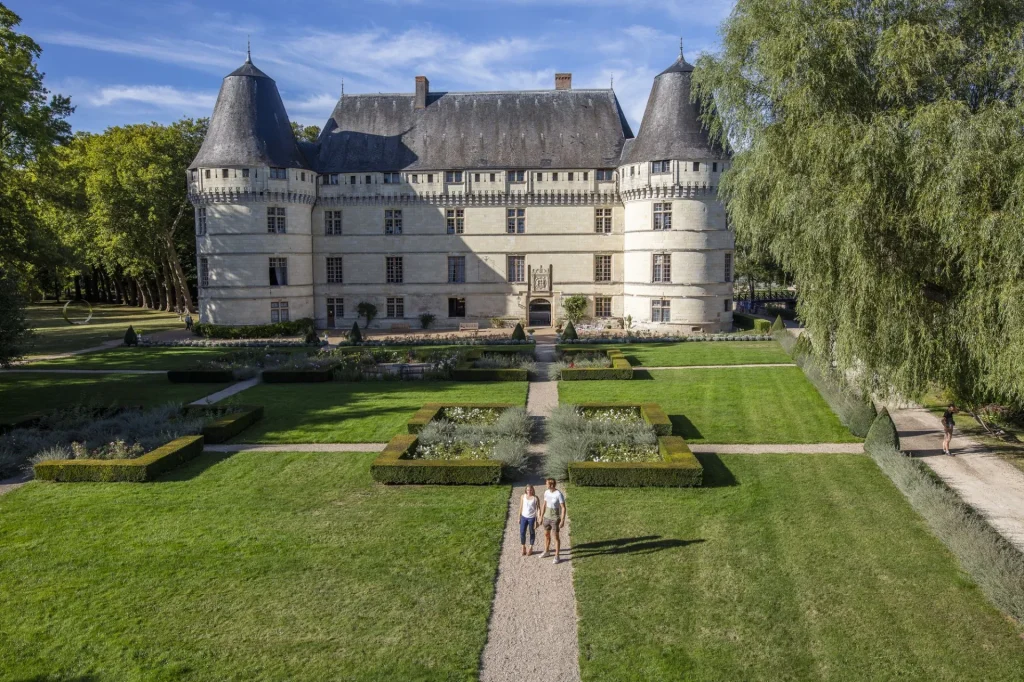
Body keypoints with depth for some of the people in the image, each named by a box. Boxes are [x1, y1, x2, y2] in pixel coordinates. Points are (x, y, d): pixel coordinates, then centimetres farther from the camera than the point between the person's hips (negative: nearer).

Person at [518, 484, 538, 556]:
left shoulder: (535, 498, -11)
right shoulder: (523, 496, -2)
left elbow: (538, 509, -7)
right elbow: (521, 507, 6)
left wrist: (537, 520, -9)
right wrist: (519, 518, 7)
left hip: (532, 518, -2)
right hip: (524, 517, 2)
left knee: (532, 533, 11)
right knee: (522, 533, 1)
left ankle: (530, 548, 29)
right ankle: (523, 548, 21)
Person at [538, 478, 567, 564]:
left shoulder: (559, 494, -25)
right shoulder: (546, 492, -3)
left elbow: (563, 508, -20)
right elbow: (544, 505, 8)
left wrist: (562, 521, -20)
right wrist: (541, 517, 12)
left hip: (555, 518, -7)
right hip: (547, 516, 7)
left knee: (556, 537, 4)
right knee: (546, 534, 20)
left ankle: (556, 556, 19)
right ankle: (546, 552, 41)